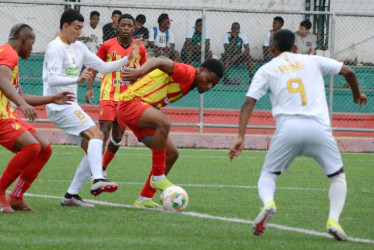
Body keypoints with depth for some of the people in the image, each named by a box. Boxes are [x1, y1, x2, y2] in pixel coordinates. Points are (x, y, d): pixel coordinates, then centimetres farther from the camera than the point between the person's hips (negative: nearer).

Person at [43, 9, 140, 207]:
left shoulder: (78, 48, 16)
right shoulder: (55, 48, -11)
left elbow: (103, 67, 20)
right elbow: (52, 79, -22)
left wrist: (128, 59, 8)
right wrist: (77, 79, -37)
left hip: (70, 107, 10)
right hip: (59, 107, -10)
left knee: (93, 149, 5)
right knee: (95, 133, -24)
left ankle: (71, 195, 5)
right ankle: (98, 180, -38)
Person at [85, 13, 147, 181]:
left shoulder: (139, 48, 3)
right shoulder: (108, 46, -4)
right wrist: (89, 87, -6)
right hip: (108, 95, -3)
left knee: (118, 137, 5)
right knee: (104, 130, -15)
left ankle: (103, 167, 22)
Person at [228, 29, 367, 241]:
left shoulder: (267, 69, 16)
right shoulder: (312, 61, 20)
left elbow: (249, 102, 5)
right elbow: (348, 71, 20)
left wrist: (241, 137, 0)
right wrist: (357, 94, 40)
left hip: (288, 126, -1)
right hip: (319, 126, 1)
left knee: (269, 174, 17)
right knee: (338, 174, 19)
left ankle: (268, 202, -17)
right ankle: (334, 219, -5)